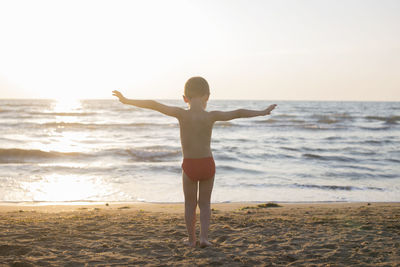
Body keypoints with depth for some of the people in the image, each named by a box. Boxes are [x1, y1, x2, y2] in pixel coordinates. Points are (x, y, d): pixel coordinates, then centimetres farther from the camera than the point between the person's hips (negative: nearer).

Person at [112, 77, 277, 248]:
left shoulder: (182, 114, -11)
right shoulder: (211, 116, -9)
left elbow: (154, 105, -11)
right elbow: (238, 113, -3)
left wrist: (126, 101, -5)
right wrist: (262, 113, 9)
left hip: (189, 165, 0)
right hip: (208, 164, 1)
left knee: (190, 203, 18)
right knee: (205, 203, 17)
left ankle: (191, 239, 23)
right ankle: (204, 237, 6)